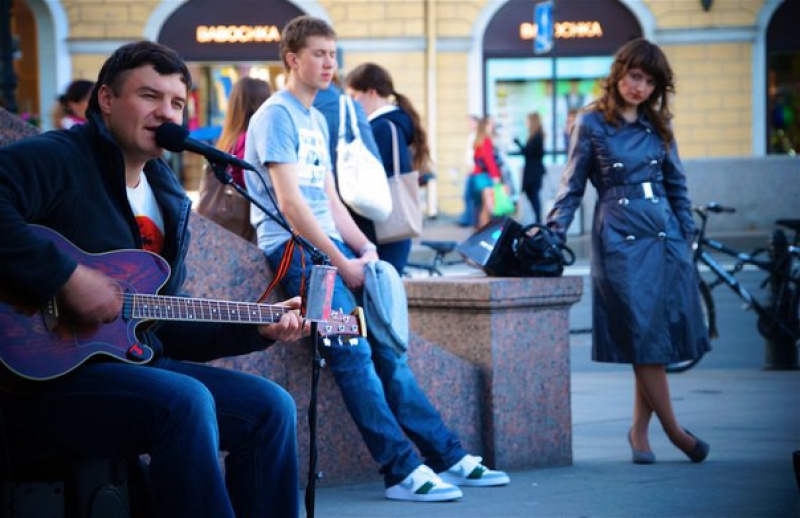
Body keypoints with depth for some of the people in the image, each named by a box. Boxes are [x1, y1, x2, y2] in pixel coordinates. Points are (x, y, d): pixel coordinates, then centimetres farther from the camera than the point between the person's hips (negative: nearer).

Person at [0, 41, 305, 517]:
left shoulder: (168, 200, 19)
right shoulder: (56, 159, -8)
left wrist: (256, 329, 12)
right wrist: (66, 277, -29)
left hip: (131, 364, 9)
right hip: (44, 374, -9)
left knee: (271, 408, 0)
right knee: (186, 402, -31)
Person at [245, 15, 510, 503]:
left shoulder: (317, 120, 22)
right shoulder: (276, 116, -7)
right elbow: (289, 201, -15)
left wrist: (364, 248, 6)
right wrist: (341, 262, -14)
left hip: (328, 245, 9)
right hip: (293, 246, -9)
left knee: (387, 347, 1)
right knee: (352, 352, -20)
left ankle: (449, 457, 1)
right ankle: (403, 471, -23)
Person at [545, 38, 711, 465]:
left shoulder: (658, 126, 13)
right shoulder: (592, 124, 3)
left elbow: (677, 185, 18)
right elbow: (572, 187, 5)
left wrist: (687, 236, 12)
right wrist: (552, 236, -3)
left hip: (666, 236, 4)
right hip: (619, 238, -4)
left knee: (660, 337, 1)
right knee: (644, 334, -9)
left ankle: (639, 431, 11)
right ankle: (674, 431, -2)